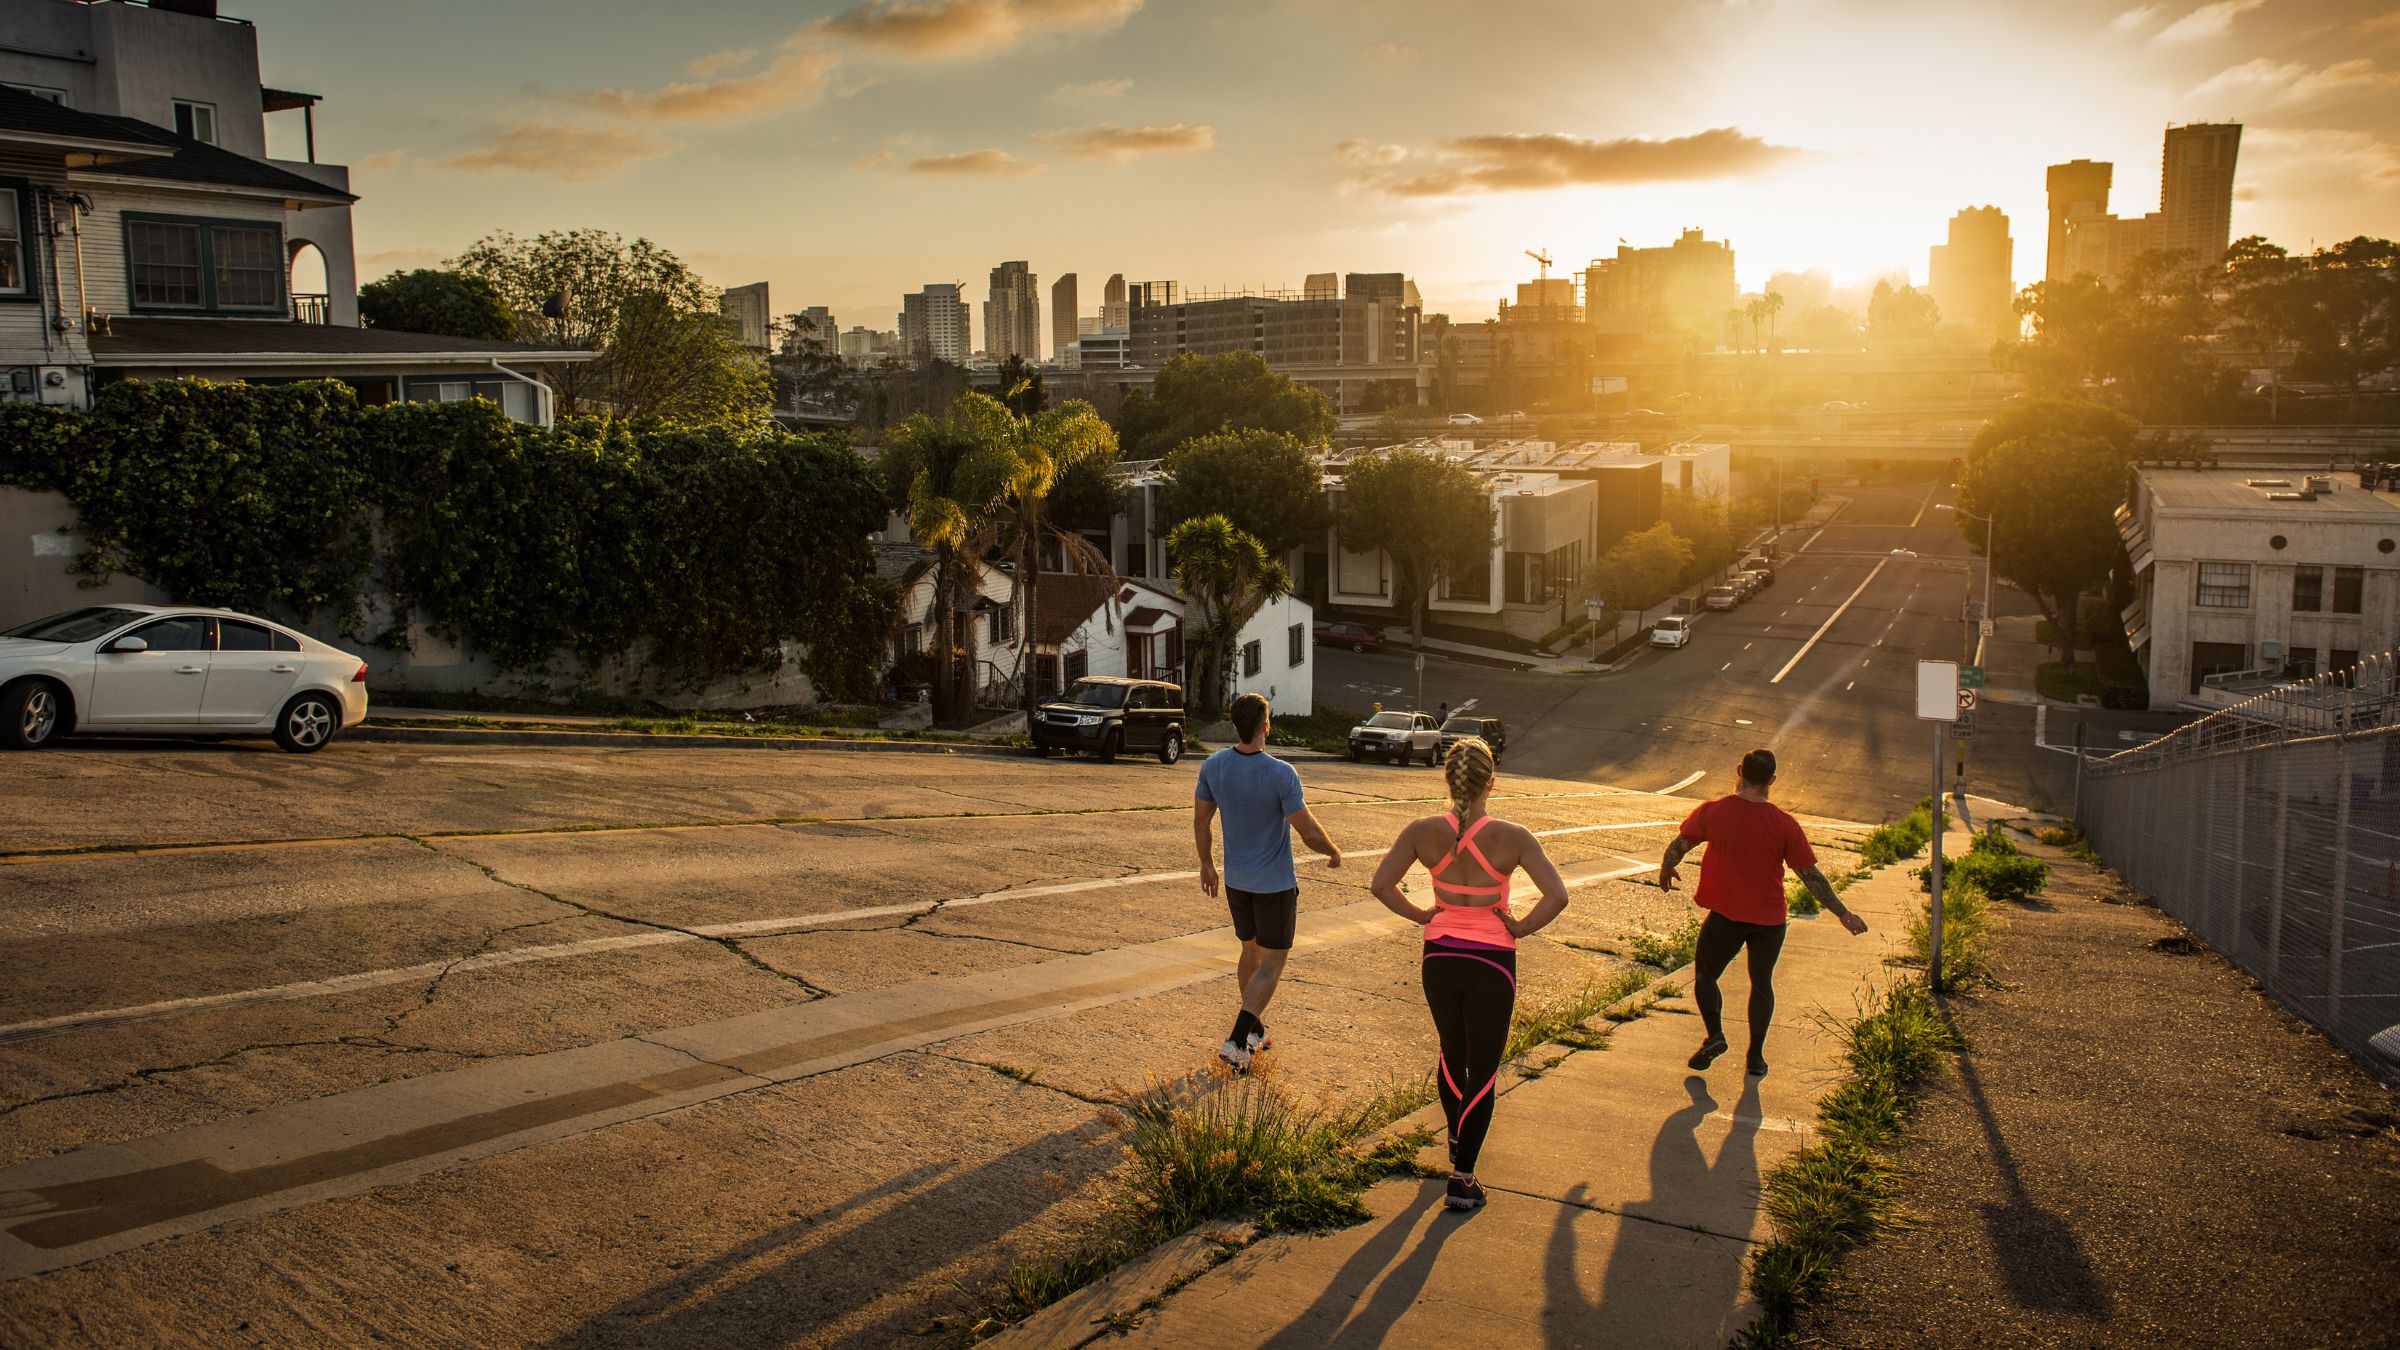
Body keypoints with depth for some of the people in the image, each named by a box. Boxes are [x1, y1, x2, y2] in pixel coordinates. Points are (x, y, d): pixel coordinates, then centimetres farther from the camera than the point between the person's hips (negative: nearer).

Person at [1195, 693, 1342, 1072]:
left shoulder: (1213, 766, -8)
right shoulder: (1281, 774, -24)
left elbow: (1200, 820, 3)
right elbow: (1309, 832, -21)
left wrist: (1207, 865, 18)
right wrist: (1334, 853, 0)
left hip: (1236, 880, 6)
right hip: (1275, 884, -5)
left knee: (1251, 951, 23)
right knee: (1271, 963, 3)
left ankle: (1253, 1030, 34)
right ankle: (1236, 1040, -9)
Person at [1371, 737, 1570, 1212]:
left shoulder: (1423, 832, -10)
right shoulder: (1511, 837, -17)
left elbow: (1381, 884, -8)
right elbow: (1557, 896, -21)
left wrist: (1421, 915, 4)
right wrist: (1521, 927, -7)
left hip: (1438, 957, 3)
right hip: (1491, 961, -3)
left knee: (1452, 1053, 25)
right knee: (1482, 1070, 7)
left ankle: (1457, 1140, 46)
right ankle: (1462, 1178, 4)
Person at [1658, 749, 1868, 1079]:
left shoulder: (1712, 811, -10)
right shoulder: (1784, 824, -10)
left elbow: (1678, 846, -4)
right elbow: (1811, 876, -6)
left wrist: (1665, 872, 17)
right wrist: (1844, 915, 4)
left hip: (1725, 915, -1)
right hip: (1770, 918, 1)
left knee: (1704, 974, 16)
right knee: (1762, 983, 18)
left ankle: (1714, 1034, -4)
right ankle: (1756, 1056, 20)